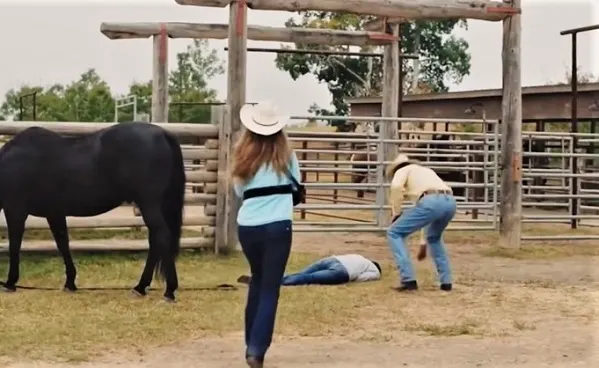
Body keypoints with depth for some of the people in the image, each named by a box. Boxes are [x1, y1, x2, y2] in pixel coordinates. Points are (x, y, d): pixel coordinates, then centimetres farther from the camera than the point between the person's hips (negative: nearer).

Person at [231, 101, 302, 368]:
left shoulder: (244, 155, 5)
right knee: (270, 288, 1)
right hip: (277, 226, -3)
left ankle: (251, 343, 27)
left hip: (247, 227, 3)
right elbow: (296, 185, 17)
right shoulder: (285, 155, 1)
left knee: (257, 281, 22)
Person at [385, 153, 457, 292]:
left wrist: (396, 214, 9)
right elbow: (428, 217, 43)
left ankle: (408, 280, 2)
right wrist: (423, 242, 47)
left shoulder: (403, 170, 23)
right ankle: (446, 281, 27)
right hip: (450, 202, 7)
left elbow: (396, 186, -4)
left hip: (430, 202, -7)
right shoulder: (426, 172, 42)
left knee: (394, 233, 11)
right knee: (434, 237, 36)